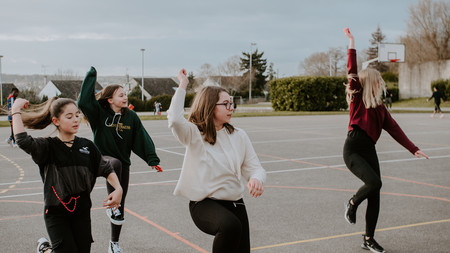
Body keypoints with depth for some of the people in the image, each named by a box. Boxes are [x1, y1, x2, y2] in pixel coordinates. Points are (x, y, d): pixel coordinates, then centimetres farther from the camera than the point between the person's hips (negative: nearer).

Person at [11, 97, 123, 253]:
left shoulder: (87, 146, 4)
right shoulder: (48, 146, -8)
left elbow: (106, 169, 8)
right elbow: (23, 141, -27)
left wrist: (118, 189, -9)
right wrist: (16, 111, -19)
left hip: (82, 212, 4)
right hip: (56, 212, -4)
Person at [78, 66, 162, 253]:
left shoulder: (131, 116, 1)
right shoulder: (99, 113, -7)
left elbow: (142, 138, -1)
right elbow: (84, 102, -23)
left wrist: (152, 159, -11)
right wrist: (91, 75, -20)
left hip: (123, 163, 4)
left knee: (121, 204, 6)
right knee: (115, 164, -41)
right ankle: (112, 206, -30)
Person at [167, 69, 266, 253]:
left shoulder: (239, 136, 6)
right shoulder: (194, 134, -5)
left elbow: (254, 168, 5)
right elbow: (175, 120, -26)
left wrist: (256, 179, -19)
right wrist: (182, 86, -18)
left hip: (235, 203, 5)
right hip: (204, 203, -5)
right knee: (230, 225, -34)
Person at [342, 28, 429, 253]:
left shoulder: (380, 107, 15)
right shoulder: (357, 98, -1)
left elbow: (394, 129, 14)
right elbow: (352, 73, -11)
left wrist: (413, 149, 9)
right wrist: (351, 43, -12)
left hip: (369, 150, 6)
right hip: (353, 150, -6)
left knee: (375, 196, 4)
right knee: (374, 182, -25)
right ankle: (352, 204, 7)